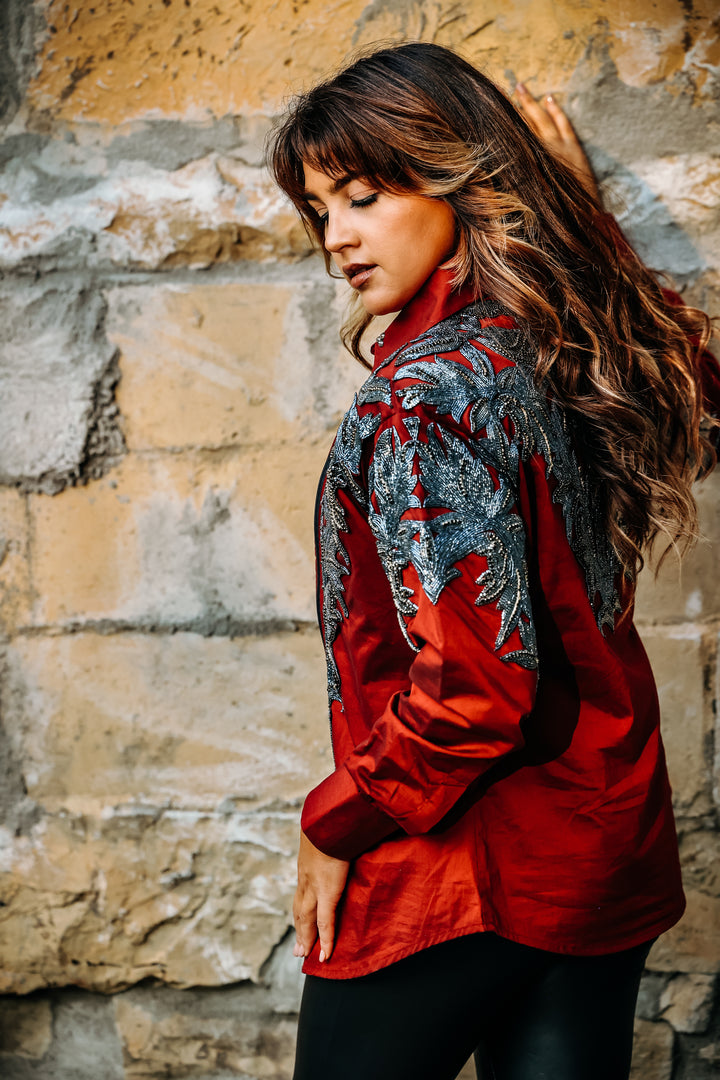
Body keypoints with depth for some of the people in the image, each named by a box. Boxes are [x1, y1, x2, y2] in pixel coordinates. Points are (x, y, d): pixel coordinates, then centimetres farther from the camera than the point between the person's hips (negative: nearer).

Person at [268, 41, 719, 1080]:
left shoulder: (428, 391, -22)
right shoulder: (575, 351, 2)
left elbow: (474, 688, -26)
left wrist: (339, 823, -11)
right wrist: (572, 192, 23)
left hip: (463, 877, -7)